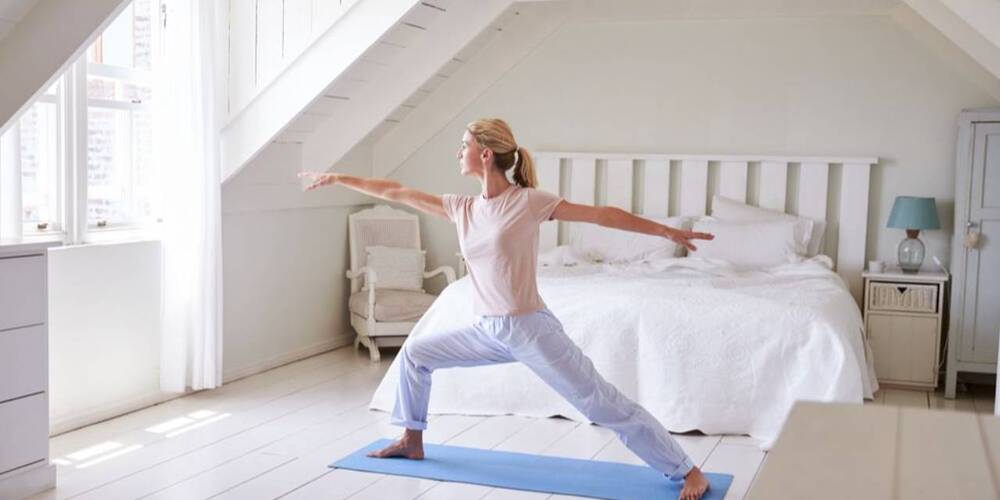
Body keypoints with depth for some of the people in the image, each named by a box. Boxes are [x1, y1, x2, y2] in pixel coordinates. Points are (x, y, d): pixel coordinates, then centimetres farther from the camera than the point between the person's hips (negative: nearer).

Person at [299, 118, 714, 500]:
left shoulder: (528, 201, -11)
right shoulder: (462, 208, 6)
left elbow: (602, 215, -9)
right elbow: (396, 193, 14)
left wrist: (666, 231, -13)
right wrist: (338, 178, 19)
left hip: (531, 330, -6)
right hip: (489, 332, 7)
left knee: (604, 404, -6)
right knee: (414, 352, 16)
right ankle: (412, 441, 32)